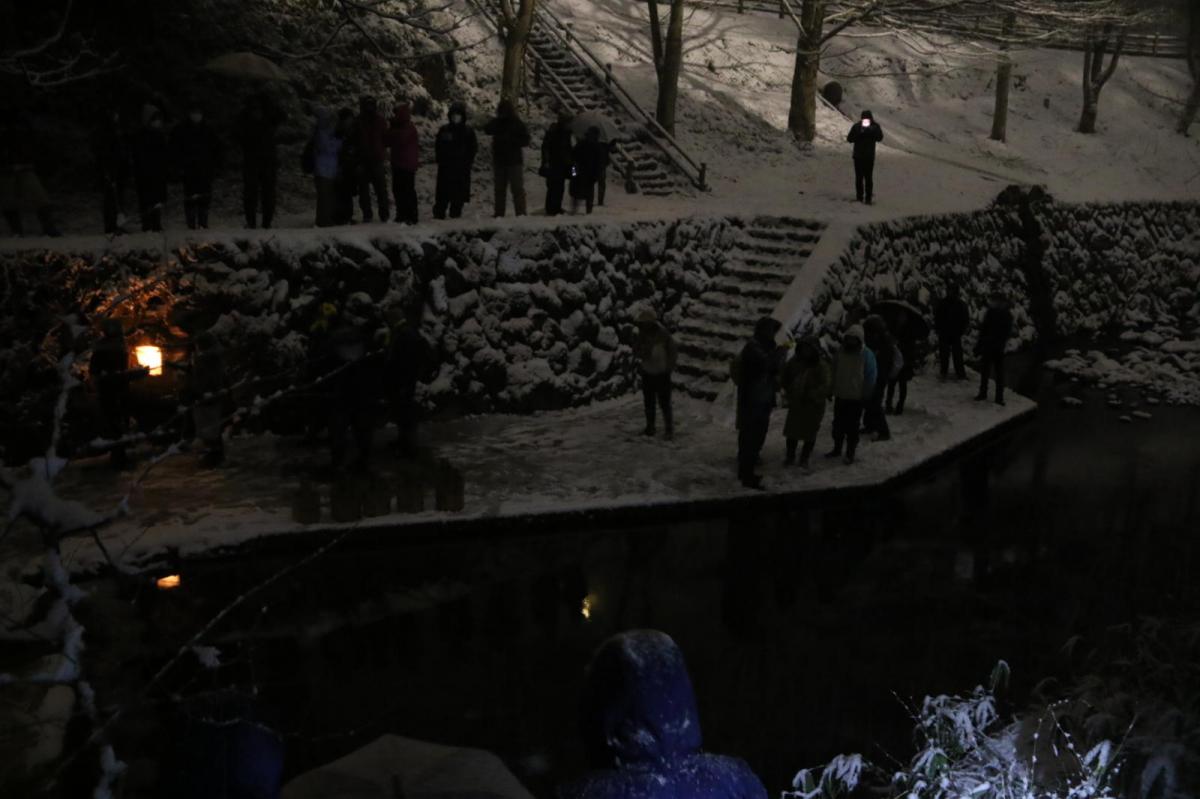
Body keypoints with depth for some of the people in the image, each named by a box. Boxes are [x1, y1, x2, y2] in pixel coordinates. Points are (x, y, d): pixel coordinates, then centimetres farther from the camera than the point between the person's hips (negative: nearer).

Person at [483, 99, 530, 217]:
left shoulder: (518, 123, 0)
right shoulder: (496, 122, 7)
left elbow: (525, 141, -4)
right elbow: (487, 129, -12)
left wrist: (511, 140, -16)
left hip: (515, 162, -4)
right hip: (499, 161, 4)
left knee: (517, 188, -9)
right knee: (500, 189, 7)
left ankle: (521, 213, -12)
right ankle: (499, 214, 11)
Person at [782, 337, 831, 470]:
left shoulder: (821, 366, -16)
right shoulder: (795, 361, -2)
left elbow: (825, 387, -22)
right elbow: (786, 376, 14)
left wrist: (810, 396, -23)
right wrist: (789, 391, 5)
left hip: (813, 406, -4)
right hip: (795, 403, 4)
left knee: (809, 432, 6)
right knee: (792, 430, 10)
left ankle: (804, 459, 20)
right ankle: (790, 456, 25)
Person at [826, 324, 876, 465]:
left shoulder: (866, 354, -11)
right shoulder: (841, 352, 2)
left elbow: (871, 375, -8)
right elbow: (834, 371, 11)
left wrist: (865, 394, -9)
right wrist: (831, 389, 9)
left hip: (856, 397, -5)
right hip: (840, 395, 5)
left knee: (852, 426, 2)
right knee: (838, 423, 13)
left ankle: (850, 453, 10)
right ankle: (837, 449, 28)